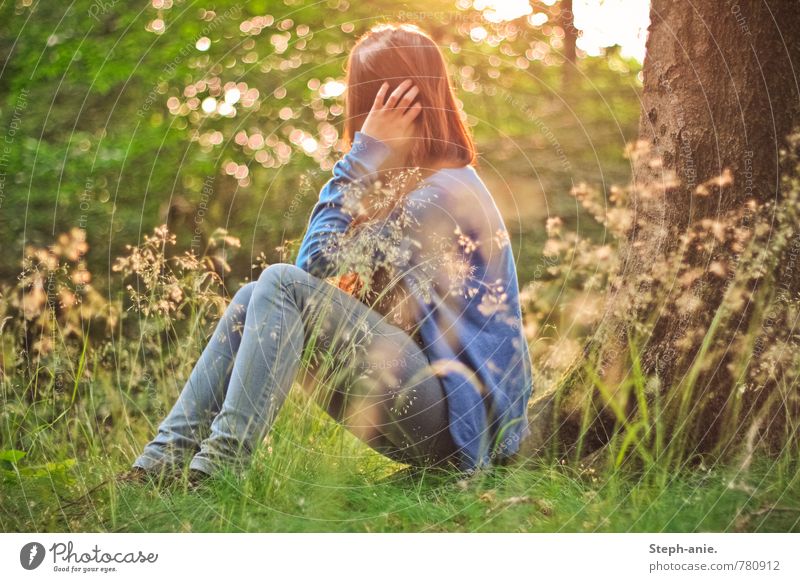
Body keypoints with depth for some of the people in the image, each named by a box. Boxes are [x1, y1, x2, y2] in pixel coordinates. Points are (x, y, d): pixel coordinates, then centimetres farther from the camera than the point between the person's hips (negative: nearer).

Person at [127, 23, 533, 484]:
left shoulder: (446, 191, -13)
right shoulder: (414, 182, 19)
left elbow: (320, 264, -16)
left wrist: (363, 154, -10)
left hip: (462, 418, -9)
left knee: (283, 283, -19)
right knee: (251, 298, 0)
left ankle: (219, 464, -22)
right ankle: (164, 459, -10)